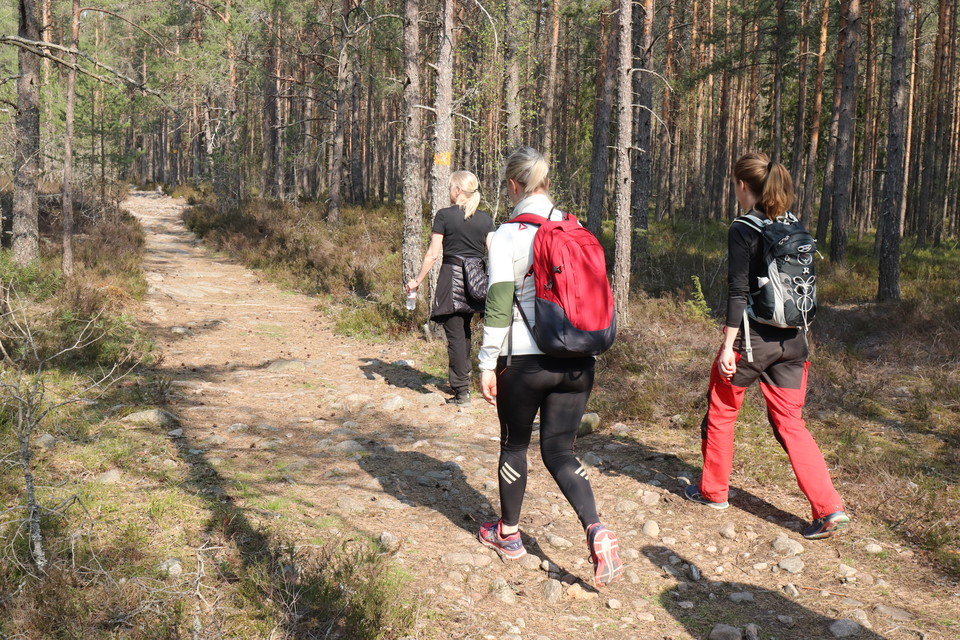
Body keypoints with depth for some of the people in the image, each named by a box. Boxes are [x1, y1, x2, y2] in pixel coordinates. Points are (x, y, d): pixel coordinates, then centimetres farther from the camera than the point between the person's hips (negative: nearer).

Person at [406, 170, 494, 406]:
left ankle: (461, 391, 1)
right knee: (464, 330, 22)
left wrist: (417, 280, 3)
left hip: (453, 278, -4)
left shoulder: (444, 216, -6)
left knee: (455, 334, 0)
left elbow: (433, 254, -6)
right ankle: (463, 378, 31)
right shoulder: (485, 218, 5)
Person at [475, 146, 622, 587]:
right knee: (559, 451, 11)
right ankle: (596, 531, -9)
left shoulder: (507, 236, -9)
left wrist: (487, 364, -6)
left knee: (514, 445, 16)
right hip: (577, 361, 4)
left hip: (525, 361, -4)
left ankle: (508, 534, 32)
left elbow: (498, 306, -12)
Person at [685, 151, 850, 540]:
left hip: (752, 337, -6)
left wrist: (728, 345, -13)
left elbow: (738, 292, -16)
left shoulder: (743, 231, -12)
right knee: (790, 424, 9)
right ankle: (830, 509, -1)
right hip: (792, 338, 6)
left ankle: (713, 492, 28)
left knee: (721, 412, 15)